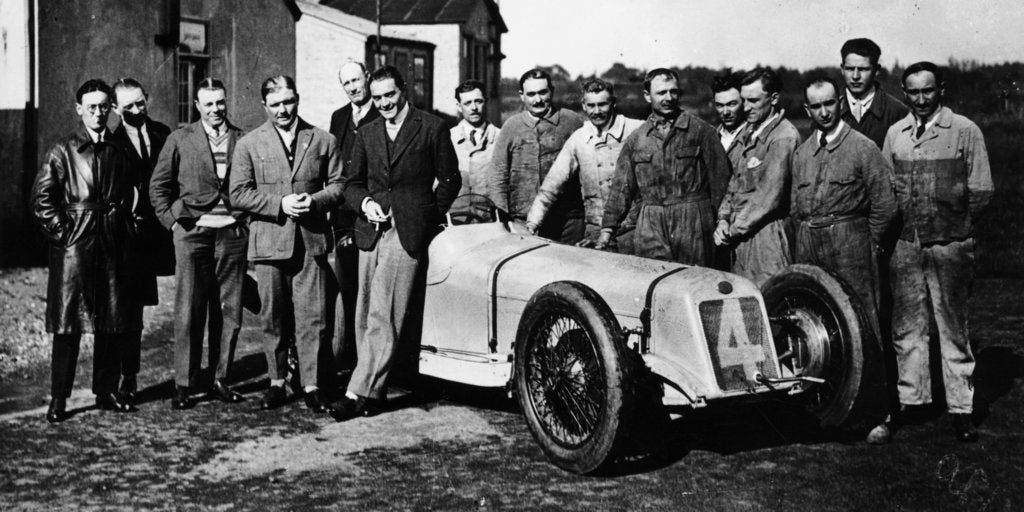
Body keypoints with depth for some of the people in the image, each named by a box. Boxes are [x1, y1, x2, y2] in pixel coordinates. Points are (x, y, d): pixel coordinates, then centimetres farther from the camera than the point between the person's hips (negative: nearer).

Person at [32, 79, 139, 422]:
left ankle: (107, 392, 18)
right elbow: (41, 198, -5)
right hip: (75, 243, -4)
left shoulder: (119, 150, 12)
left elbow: (130, 194, 19)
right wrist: (62, 232, -10)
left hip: (115, 243, 5)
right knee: (68, 322, -3)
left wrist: (128, 224, 8)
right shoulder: (63, 151, -2)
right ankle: (58, 399, 4)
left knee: (114, 322, 7)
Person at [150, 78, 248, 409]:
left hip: (233, 234, 2)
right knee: (189, 313, -2)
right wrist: (172, 221, 0)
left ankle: (220, 381, 14)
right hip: (192, 233, -1)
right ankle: (183, 385, 5)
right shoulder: (180, 139, 6)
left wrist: (249, 220, 3)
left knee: (229, 313, 4)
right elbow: (158, 185, 8)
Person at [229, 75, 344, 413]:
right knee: (273, 318, 7)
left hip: (312, 242, 0)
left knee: (312, 317, -2)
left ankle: (311, 385, 5)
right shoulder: (249, 145, 6)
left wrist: (314, 201, -10)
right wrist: (280, 204, -12)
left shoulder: (323, 141, 9)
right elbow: (239, 195, -1)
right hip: (269, 242, 0)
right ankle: (277, 382, 19)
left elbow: (337, 185, 9)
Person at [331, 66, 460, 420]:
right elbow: (351, 182, 19)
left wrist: (429, 217, 0)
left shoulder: (431, 128, 2)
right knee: (365, 317, 5)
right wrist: (364, 202, -2)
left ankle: (360, 393, -11)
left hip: (408, 232, -5)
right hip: (371, 230, 6)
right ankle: (372, 390, 13)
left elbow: (450, 180, 5)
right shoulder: (367, 134, 16)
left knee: (383, 316, -12)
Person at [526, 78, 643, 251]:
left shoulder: (637, 131, -4)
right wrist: (532, 224, -4)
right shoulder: (577, 139, 6)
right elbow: (551, 185, 5)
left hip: (631, 230, -2)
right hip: (594, 230, 3)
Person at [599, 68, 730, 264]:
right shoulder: (635, 139, 11)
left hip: (693, 226, -2)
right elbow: (621, 187, 12)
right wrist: (608, 228, 6)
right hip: (650, 229, 2)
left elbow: (719, 179, 1)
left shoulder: (701, 130, 3)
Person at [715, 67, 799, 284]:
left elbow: (770, 196, -16)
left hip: (765, 233, -8)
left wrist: (735, 230, -10)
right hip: (740, 234, 8)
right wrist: (724, 219, 4)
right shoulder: (748, 133, 14)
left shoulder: (784, 137, -13)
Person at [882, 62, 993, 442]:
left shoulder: (965, 131, 0)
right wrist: (904, 223, 5)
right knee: (906, 327, 9)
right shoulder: (895, 133, 9)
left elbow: (981, 193, 1)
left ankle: (961, 409, 10)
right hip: (905, 244, 3)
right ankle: (910, 398, 20)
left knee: (953, 329, 2)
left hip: (950, 245, -3)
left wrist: (953, 222, -1)